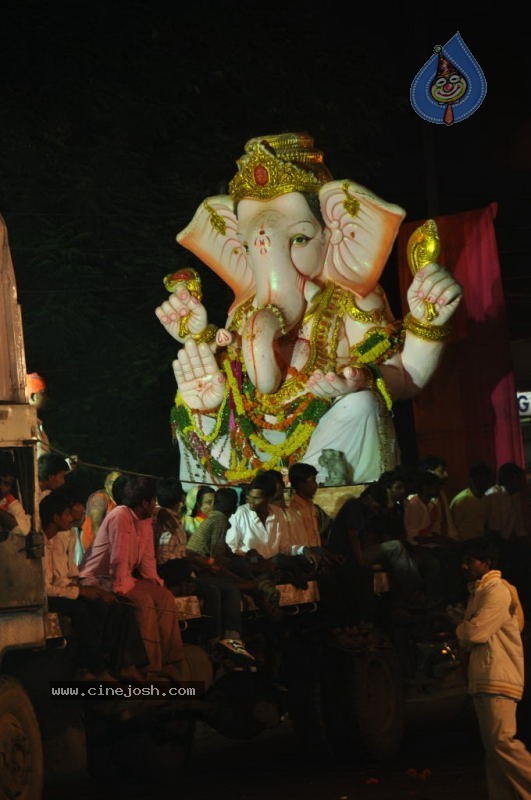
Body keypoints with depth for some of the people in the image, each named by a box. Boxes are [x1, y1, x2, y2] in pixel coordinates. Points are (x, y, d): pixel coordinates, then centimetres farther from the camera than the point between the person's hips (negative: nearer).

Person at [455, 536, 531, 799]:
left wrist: (460, 630, 4)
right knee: (492, 747, 6)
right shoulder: (477, 593, 22)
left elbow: (476, 632, -17)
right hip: (482, 680, 10)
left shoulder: (498, 592, -10)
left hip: (499, 679, -10)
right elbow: (470, 638, 24)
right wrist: (465, 637, 1)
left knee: (502, 741, -19)